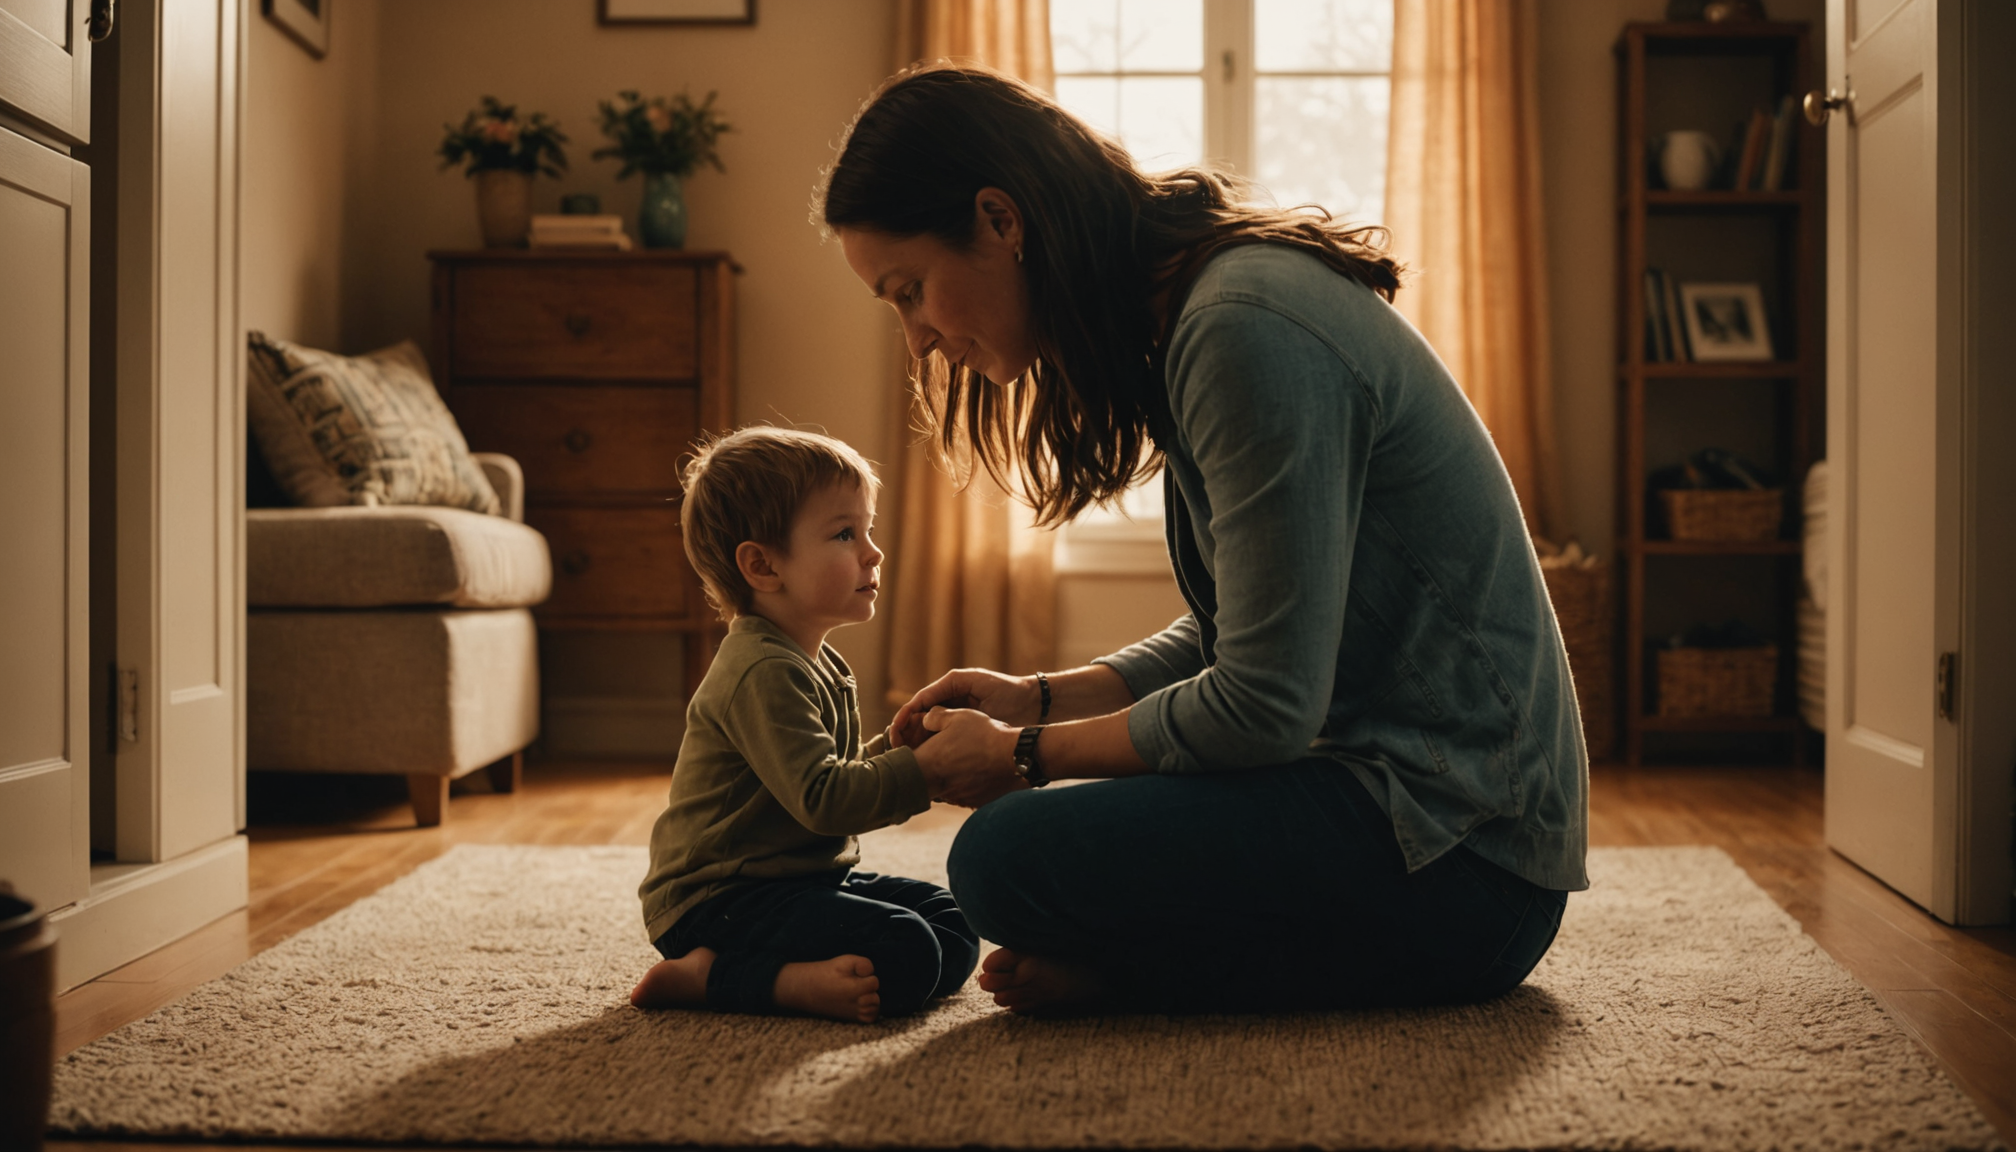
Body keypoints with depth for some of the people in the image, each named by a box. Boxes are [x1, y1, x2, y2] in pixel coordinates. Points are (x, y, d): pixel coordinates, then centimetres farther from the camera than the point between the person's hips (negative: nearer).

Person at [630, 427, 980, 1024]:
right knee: (905, 955, -25)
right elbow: (821, 800, -28)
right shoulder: (765, 673, -21)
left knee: (955, 925, 8)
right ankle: (709, 975, -17)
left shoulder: (817, 663, 13)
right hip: (722, 900, -10)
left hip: (806, 879, 10)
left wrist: (894, 747, 6)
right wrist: (924, 769, -23)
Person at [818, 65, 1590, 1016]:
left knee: (1009, 858, -24)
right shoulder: (1188, 319, 10)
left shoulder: (1250, 330, -21)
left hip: (1458, 843, -10)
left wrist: (1028, 754, -7)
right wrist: (1039, 699, 8)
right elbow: (1236, 637, 18)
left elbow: (1262, 707, -21)